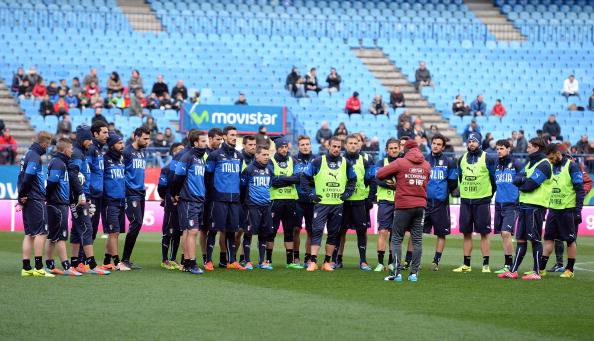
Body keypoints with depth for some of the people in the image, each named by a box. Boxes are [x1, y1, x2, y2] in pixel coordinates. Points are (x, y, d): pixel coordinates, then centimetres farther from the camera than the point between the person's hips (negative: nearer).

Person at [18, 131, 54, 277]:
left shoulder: (29, 154, 17)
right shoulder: (35, 156, -13)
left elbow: (22, 176, 17)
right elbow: (27, 177, -22)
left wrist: (21, 196, 11)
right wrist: (23, 195, -12)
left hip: (28, 200, 10)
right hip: (35, 200, -10)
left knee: (29, 234, 10)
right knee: (41, 232, -7)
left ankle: (26, 268, 10)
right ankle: (38, 268, -10)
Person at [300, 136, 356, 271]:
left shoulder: (345, 163, 8)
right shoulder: (318, 162, -2)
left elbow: (352, 180, 21)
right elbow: (305, 177, 3)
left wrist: (347, 193, 7)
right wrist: (310, 194, -3)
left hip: (338, 204, 3)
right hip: (321, 203, -3)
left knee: (334, 234, 6)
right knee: (317, 231, -12)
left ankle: (327, 262, 13)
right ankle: (313, 261, -13)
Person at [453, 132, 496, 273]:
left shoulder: (487, 159, -4)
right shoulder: (462, 159, 10)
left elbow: (493, 179, 1)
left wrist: (489, 195, 4)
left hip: (482, 201, -4)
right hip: (465, 201, 4)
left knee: (484, 234, -3)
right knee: (466, 234, 7)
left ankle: (486, 265, 0)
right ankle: (466, 264, 13)